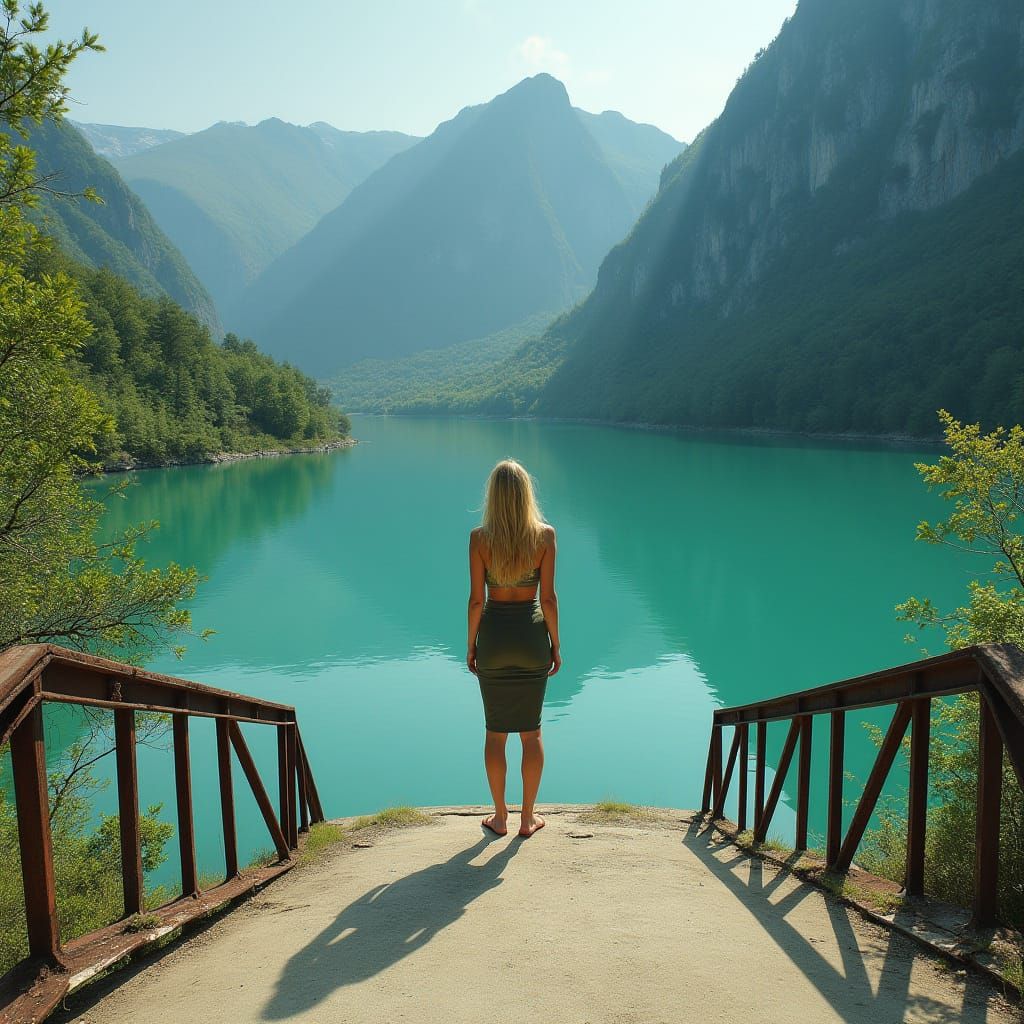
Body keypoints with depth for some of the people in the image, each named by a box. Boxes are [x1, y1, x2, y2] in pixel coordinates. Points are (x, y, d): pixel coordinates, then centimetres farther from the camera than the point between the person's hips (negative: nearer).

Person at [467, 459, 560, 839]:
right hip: (531, 635, 1)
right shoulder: (545, 535, -9)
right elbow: (548, 597, -8)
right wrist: (555, 644, 4)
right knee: (531, 730, 14)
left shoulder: (480, 537, -11)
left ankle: (500, 817, 23)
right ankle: (528, 817, 22)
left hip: (494, 634, 0)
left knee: (495, 731, 13)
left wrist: (471, 644, 4)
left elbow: (476, 599, -9)